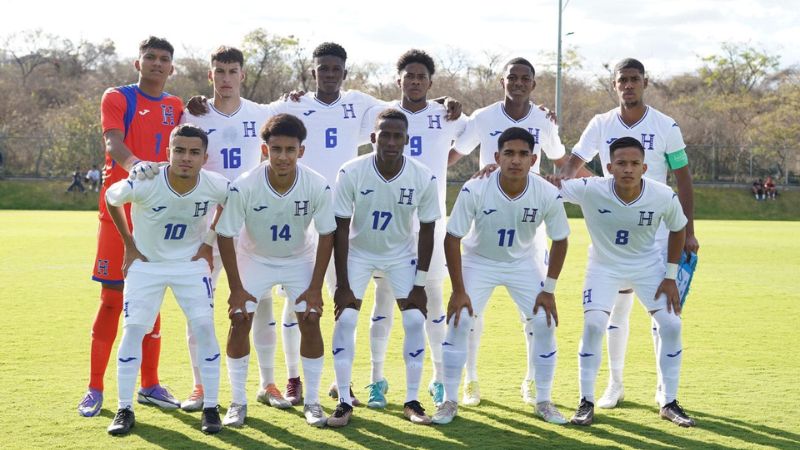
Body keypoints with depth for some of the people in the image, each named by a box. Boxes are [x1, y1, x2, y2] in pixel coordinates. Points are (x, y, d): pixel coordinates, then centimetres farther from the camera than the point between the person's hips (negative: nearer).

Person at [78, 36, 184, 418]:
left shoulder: (176, 107, 13)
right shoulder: (117, 98, -1)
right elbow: (112, 142, -20)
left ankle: (150, 385, 16)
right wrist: (133, 164, -38)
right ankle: (95, 389, 5)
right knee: (112, 298, -2)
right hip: (119, 210, -4)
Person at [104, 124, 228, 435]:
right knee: (132, 330, -7)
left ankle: (211, 408, 1)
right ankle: (125, 409, 4)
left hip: (191, 263, 1)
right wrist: (129, 245, -1)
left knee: (204, 328, -10)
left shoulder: (217, 187, -21)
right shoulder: (143, 184, -27)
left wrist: (209, 245, 1)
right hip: (146, 263, -1)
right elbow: (110, 199, -4)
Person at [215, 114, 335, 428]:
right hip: (254, 258, 0)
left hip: (300, 260, 1)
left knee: (310, 320, -9)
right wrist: (236, 288, -17)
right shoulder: (243, 187, -30)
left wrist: (315, 287, -14)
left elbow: (326, 236, -14)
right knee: (240, 320, -10)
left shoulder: (318, 186, -27)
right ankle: (238, 402, 2)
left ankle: (312, 401, 5)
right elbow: (226, 236, -19)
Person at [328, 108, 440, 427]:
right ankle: (344, 402, 1)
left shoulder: (423, 179, -22)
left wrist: (420, 284, -9)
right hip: (358, 252, -1)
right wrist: (342, 285, -18)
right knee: (345, 320, -10)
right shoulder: (351, 173, -25)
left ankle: (412, 401, 7)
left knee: (415, 321, -6)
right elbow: (341, 229, -18)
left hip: (401, 254, 1)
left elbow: (427, 230, -10)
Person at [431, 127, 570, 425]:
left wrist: (549, 289, -8)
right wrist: (458, 290, -17)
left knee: (545, 325, -7)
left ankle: (543, 402, 12)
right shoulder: (474, 191, -28)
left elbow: (559, 240, -7)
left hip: (523, 264, 2)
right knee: (458, 322, -13)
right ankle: (450, 401, 2)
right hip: (479, 261, -1)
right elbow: (452, 238, -18)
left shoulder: (548, 195, -23)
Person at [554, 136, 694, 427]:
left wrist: (671, 277, -4)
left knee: (671, 325, -6)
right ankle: (586, 402, -2)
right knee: (593, 324, -18)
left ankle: (670, 403, 11)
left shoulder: (664, 197, -23)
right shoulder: (590, 190, -29)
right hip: (604, 265, -2)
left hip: (648, 266, 2)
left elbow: (678, 230, -4)